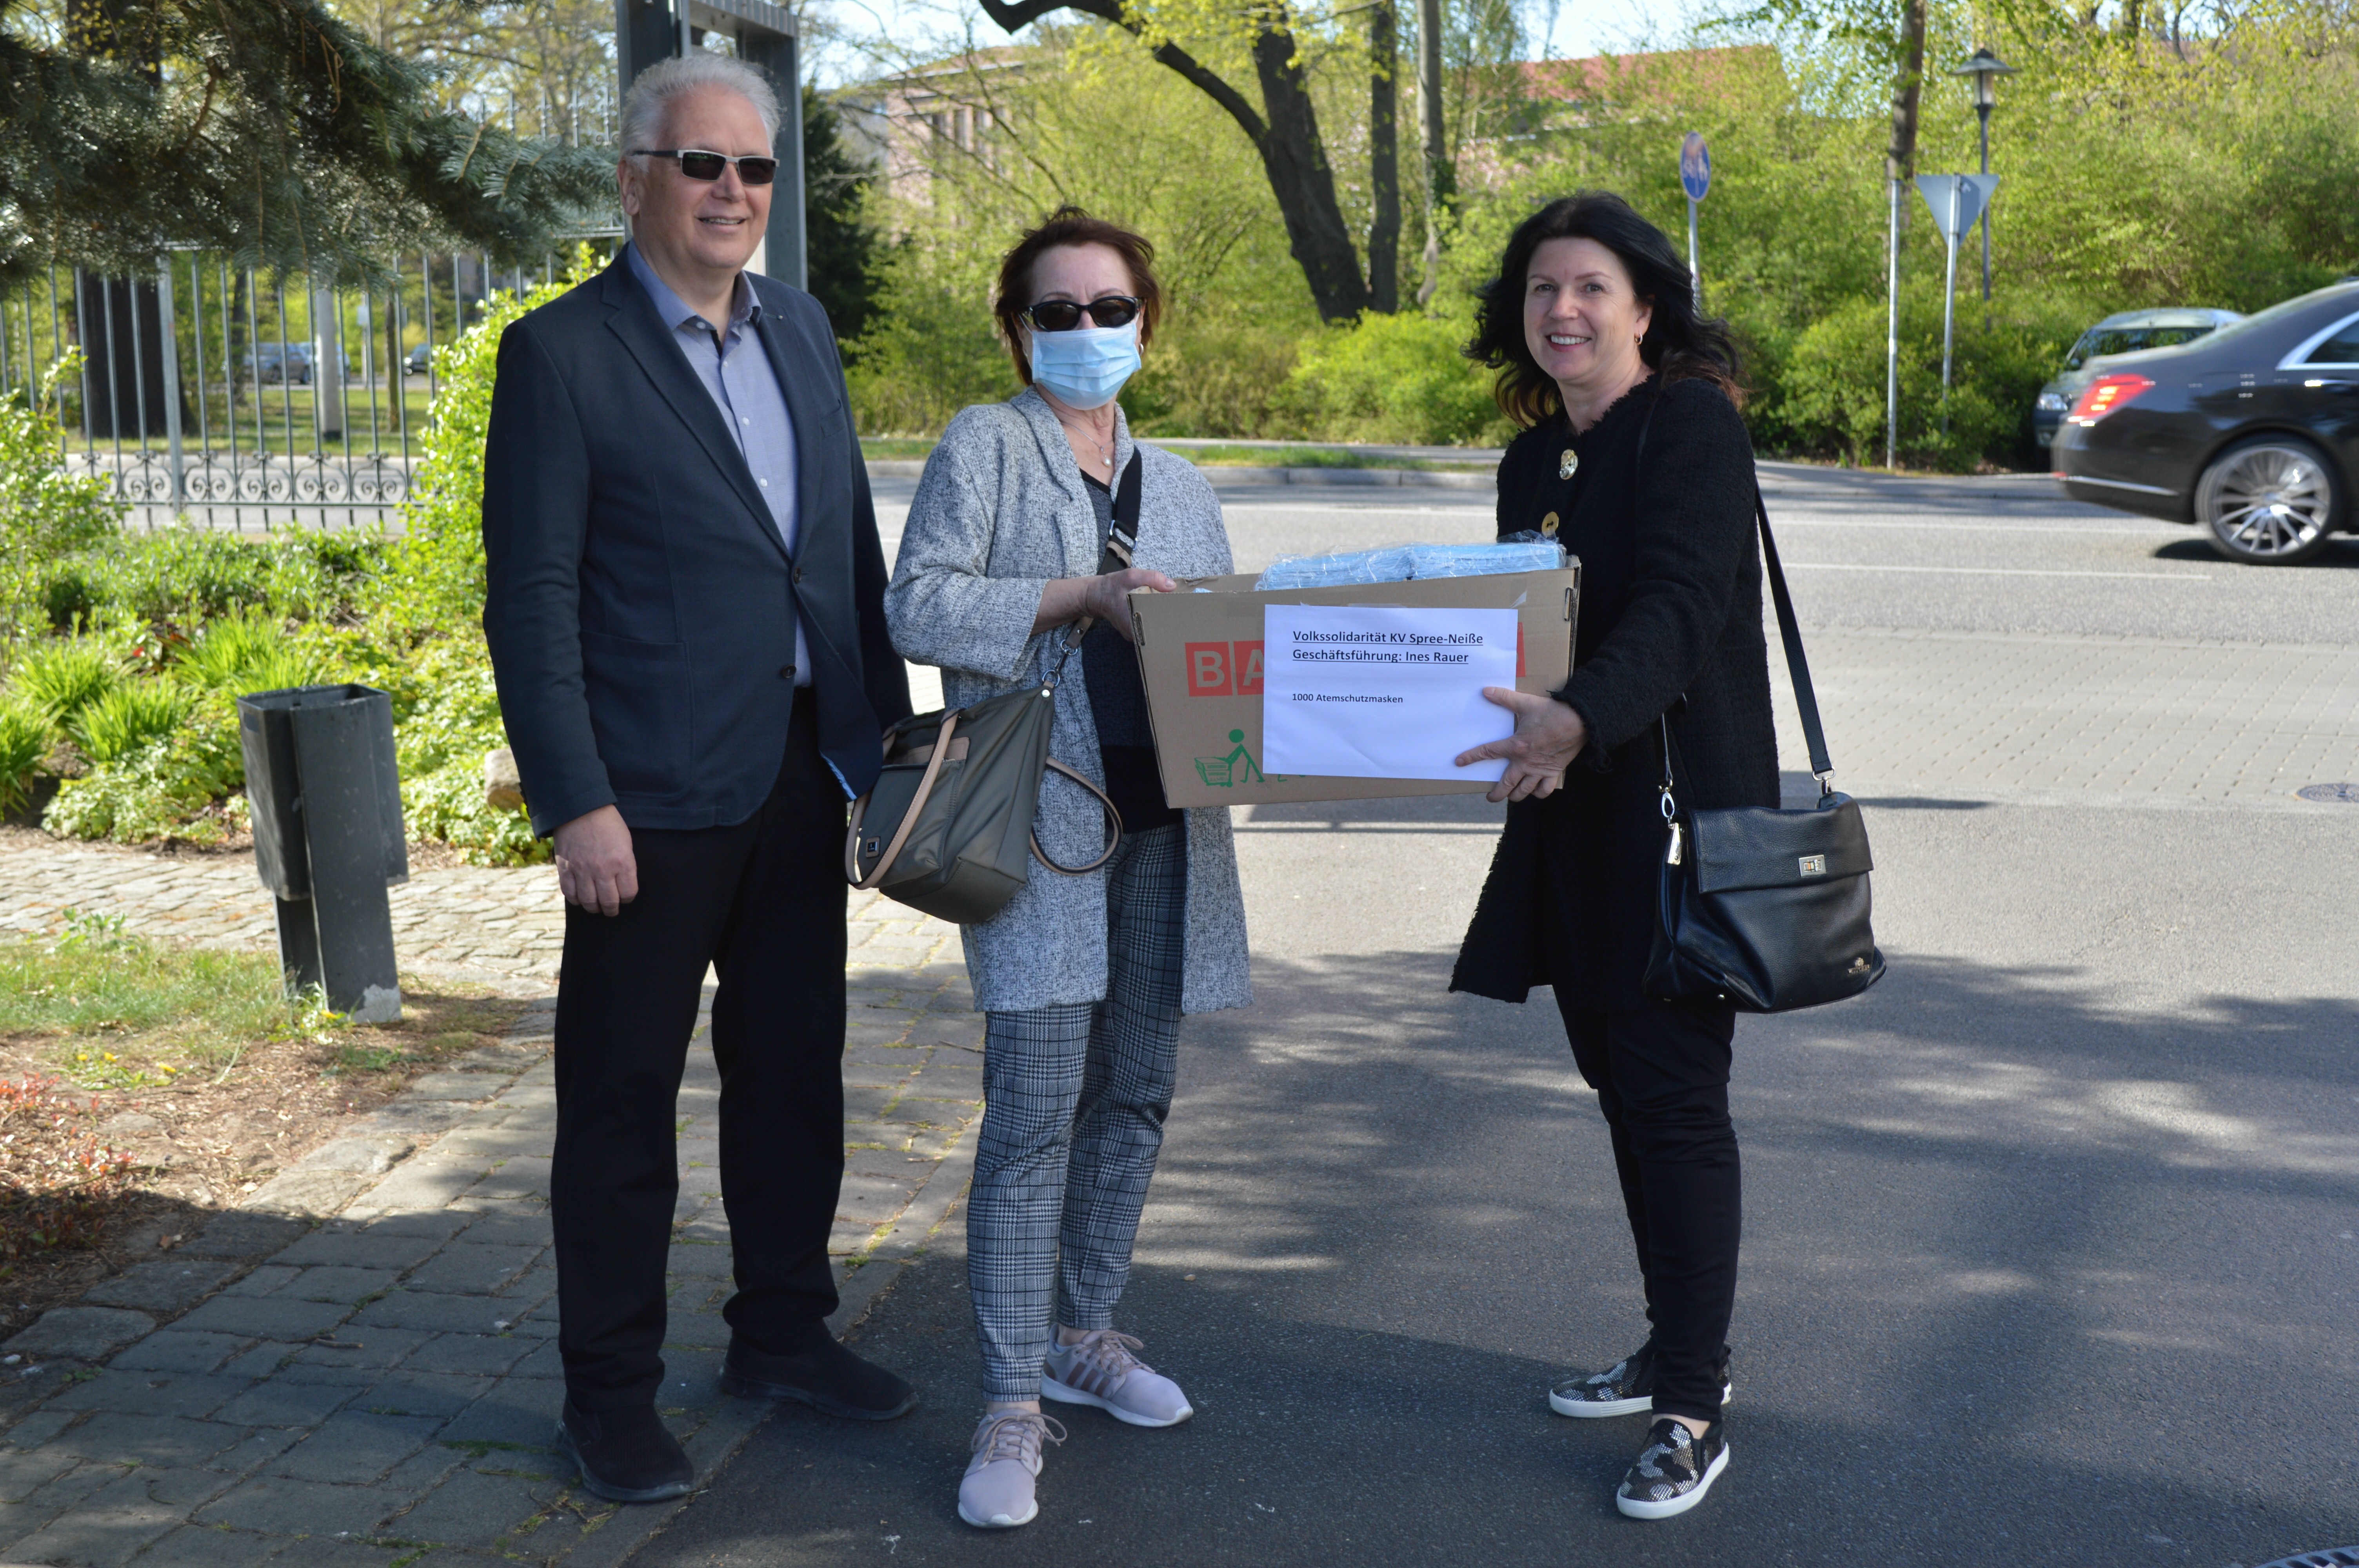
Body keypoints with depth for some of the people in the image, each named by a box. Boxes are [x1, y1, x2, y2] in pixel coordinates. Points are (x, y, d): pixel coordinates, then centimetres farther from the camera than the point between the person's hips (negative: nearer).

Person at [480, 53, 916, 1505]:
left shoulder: (801, 330, 10)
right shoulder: (564, 353, -9)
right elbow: (531, 597, -11)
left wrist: (891, 724, 11)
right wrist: (576, 802, -16)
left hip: (799, 773, 6)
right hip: (654, 790, -6)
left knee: (794, 1068, 16)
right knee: (624, 1098, 5)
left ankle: (784, 1333, 34)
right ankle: (612, 1396, 20)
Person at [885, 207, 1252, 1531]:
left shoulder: (1181, 488, 20)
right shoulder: (985, 448, 4)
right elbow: (919, 606, -8)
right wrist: (1080, 595, -15)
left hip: (1162, 825, 6)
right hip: (1038, 826, -6)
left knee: (1136, 1096, 11)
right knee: (1035, 1110, -9)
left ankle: (1085, 1333, 27)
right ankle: (1015, 1401, -2)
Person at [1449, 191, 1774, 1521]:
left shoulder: (1691, 424, -11)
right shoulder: (1535, 458, 14)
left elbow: (1680, 605, -26)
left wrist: (1579, 717, -40)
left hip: (1681, 806, -8)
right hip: (1574, 813, 8)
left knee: (1672, 1090, -5)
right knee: (1619, 1075, 14)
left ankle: (1694, 1410, 6)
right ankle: (1682, 1349, 29)